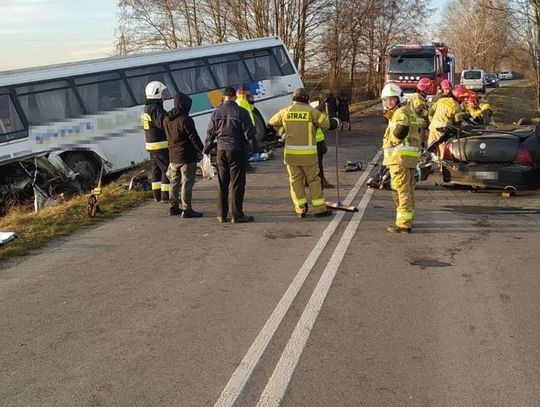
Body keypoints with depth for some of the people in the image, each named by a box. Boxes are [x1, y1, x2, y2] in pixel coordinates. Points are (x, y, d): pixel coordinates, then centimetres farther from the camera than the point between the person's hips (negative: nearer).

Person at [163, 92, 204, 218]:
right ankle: (187, 210, 0)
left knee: (174, 182, 16)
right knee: (187, 184, -2)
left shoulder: (166, 119, 7)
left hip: (172, 157, 8)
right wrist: (201, 150, -4)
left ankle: (173, 207, 22)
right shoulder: (185, 120, -18)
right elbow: (194, 137, -15)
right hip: (187, 157, -8)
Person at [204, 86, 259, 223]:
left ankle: (221, 215, 14)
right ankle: (237, 215, 3)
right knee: (237, 184, 1)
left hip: (221, 150, 4)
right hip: (237, 150, -4)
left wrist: (206, 149, 21)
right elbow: (249, 133, -8)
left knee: (222, 184, 11)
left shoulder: (216, 113, 4)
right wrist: (255, 149, 1)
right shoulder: (241, 112, -8)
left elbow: (210, 134, 9)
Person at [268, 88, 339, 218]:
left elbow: (271, 123, 20)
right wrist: (336, 120, 18)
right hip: (308, 153, -2)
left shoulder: (286, 111, 5)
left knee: (296, 180, 11)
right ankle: (319, 209, 7)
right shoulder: (311, 111, -5)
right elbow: (328, 124, -4)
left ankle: (301, 209, 11)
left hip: (291, 152, 2)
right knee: (314, 180, 7)